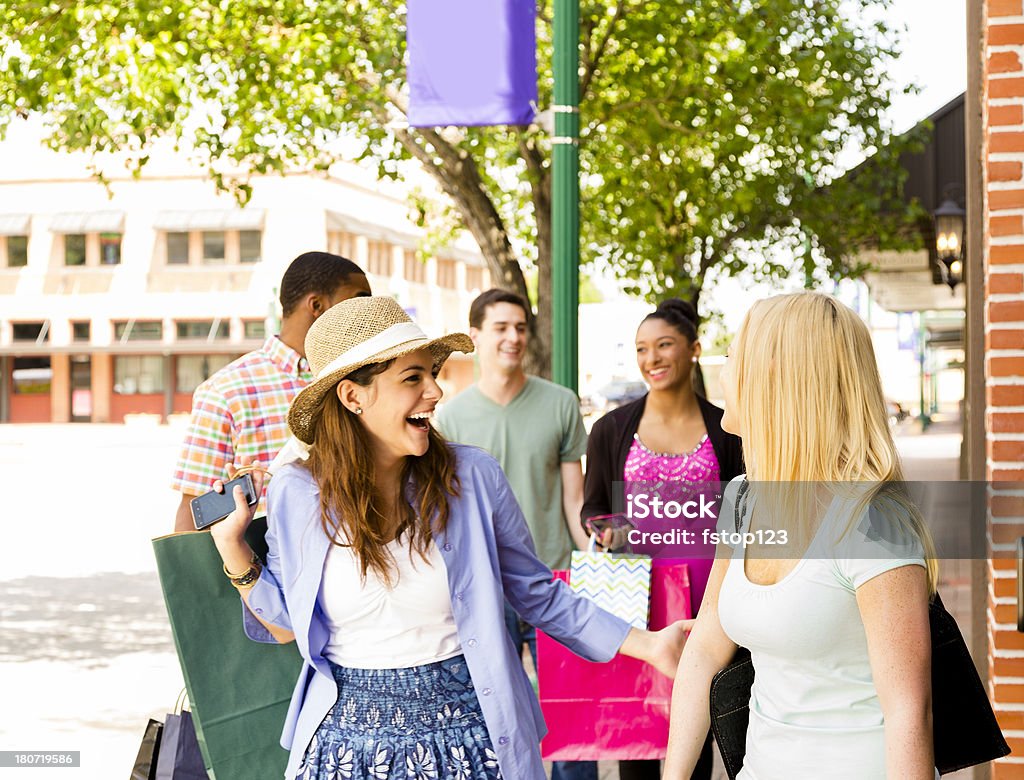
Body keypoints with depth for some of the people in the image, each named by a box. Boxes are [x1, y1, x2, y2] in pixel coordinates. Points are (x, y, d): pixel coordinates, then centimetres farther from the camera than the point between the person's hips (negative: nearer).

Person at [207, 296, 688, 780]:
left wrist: (647, 644, -3)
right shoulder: (296, 491, -5)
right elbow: (286, 626, 5)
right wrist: (233, 549, -7)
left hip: (469, 735, 0)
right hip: (347, 738, 1)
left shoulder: (472, 477, -7)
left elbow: (539, 594, 2)